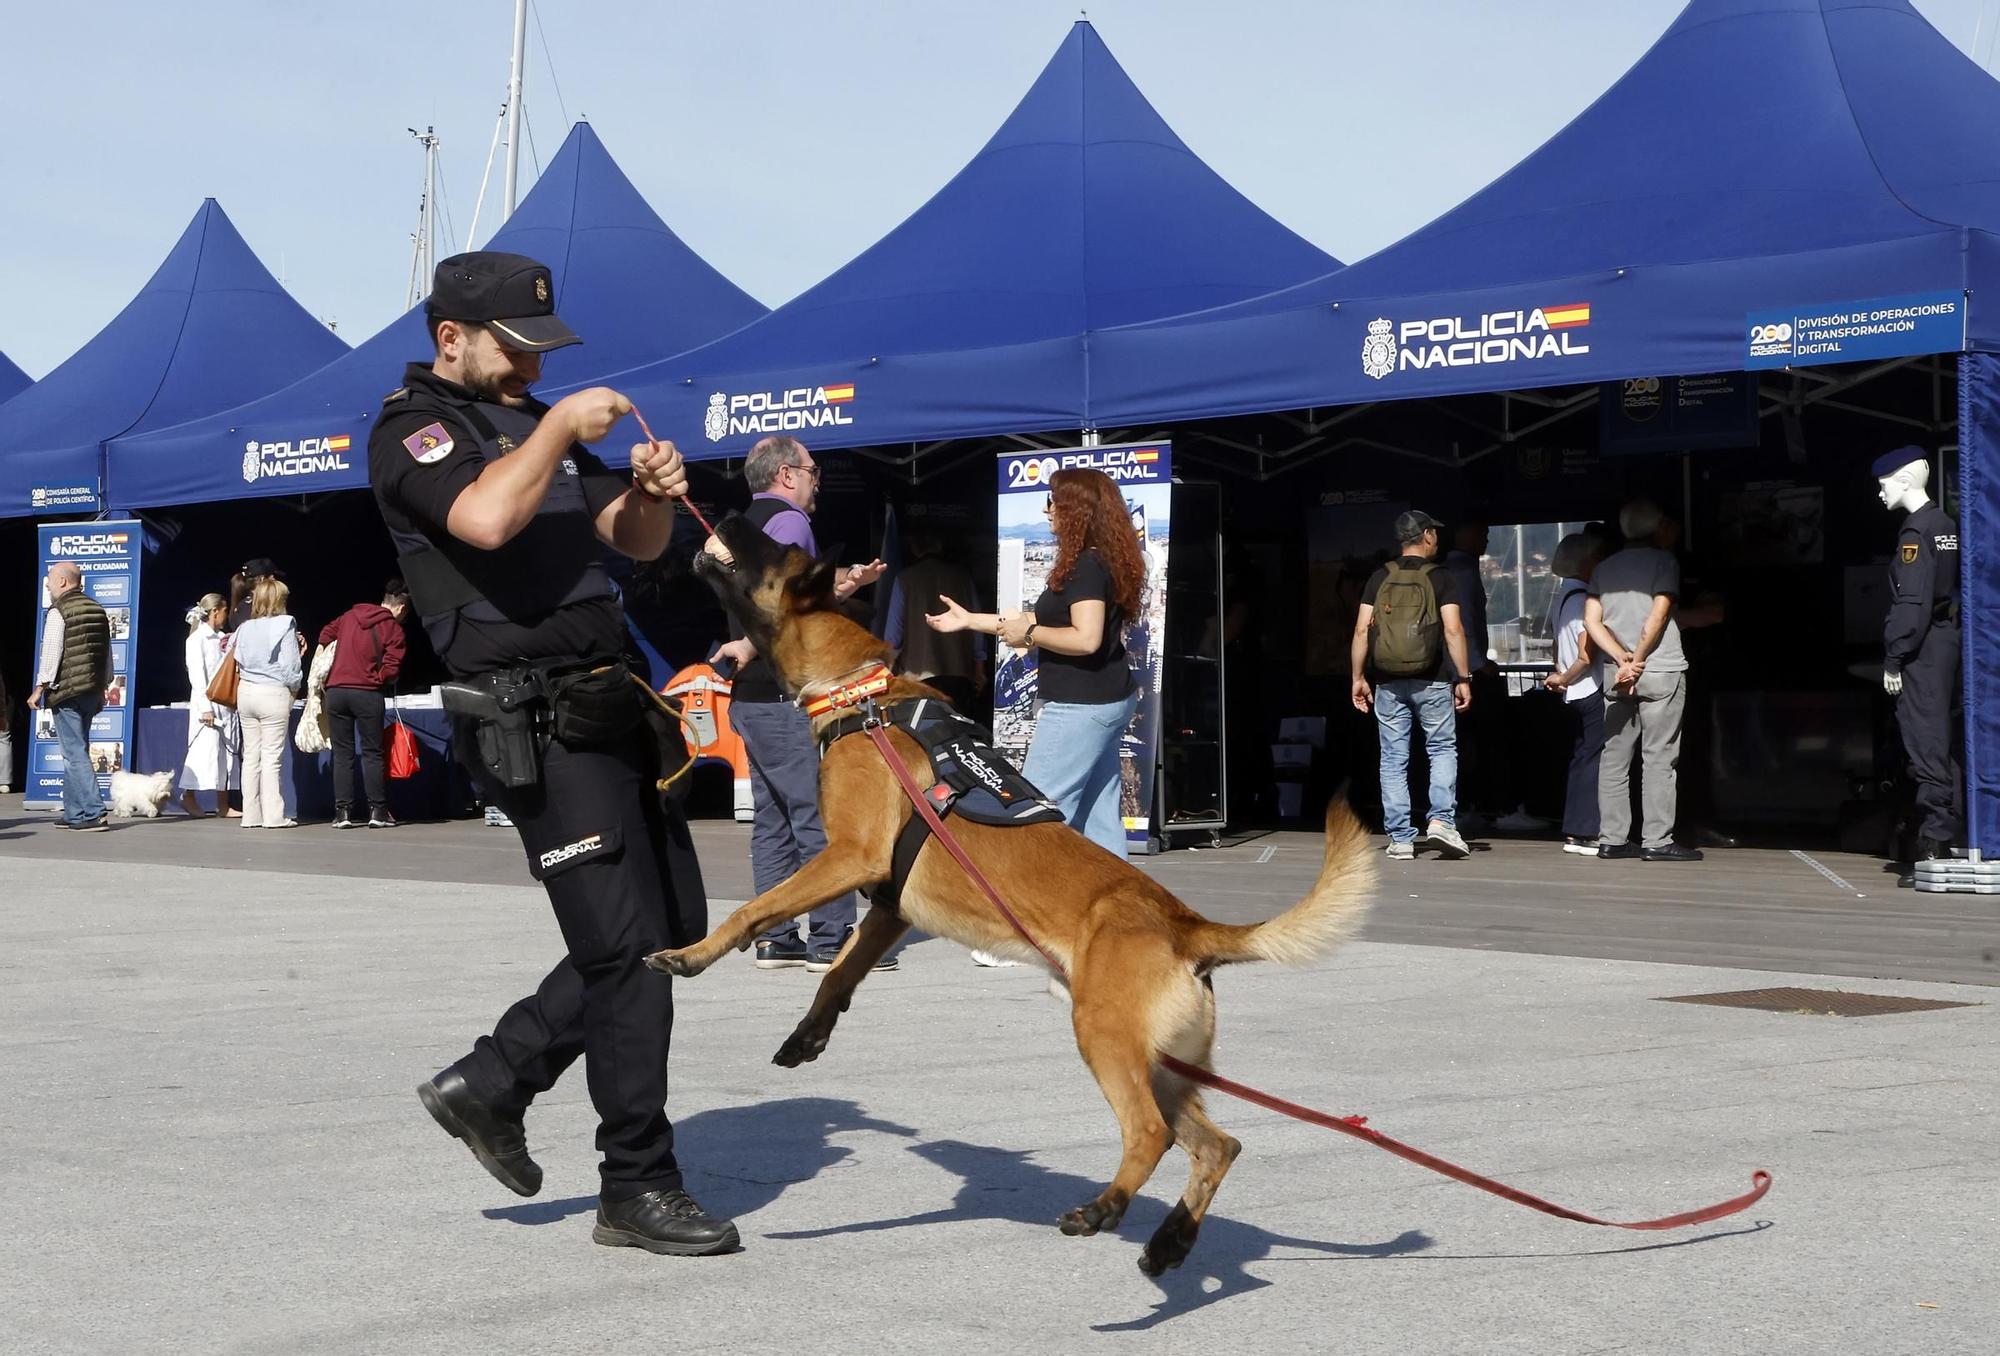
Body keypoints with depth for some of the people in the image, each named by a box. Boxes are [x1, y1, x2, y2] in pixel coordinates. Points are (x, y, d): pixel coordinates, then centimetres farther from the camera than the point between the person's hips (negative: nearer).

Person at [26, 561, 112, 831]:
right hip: (92, 691, 7)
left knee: (75, 753, -8)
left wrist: (39, 689, -8)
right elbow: (107, 654, 16)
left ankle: (94, 814, -15)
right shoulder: (97, 610, 13)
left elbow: (50, 654, -14)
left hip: (66, 690, -7)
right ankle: (74, 813, 16)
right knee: (77, 751, 14)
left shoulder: (58, 612, -9)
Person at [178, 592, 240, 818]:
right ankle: (189, 797, 4)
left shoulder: (221, 638, 16)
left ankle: (223, 804, 7)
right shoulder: (197, 639, -5)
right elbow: (197, 675, -11)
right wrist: (205, 708, -17)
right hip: (208, 703, -7)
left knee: (228, 752, 5)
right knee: (205, 749, -7)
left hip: (227, 703, 7)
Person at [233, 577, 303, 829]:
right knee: (272, 757, -2)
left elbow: (233, 660, 5)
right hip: (274, 694, -5)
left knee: (251, 755, 9)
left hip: (246, 692, 5)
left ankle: (251, 814, 11)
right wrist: (294, 689, 7)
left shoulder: (244, 628, 4)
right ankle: (273, 815, -2)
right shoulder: (284, 628, -9)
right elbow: (290, 668, -10)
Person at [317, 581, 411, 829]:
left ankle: (342, 811, 4)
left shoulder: (350, 615, 13)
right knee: (372, 753, 4)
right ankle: (377, 811, 1)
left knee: (342, 754, 7)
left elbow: (326, 634, 23)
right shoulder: (394, 629, -1)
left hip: (336, 690, 4)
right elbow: (390, 669, -9)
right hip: (367, 694, -4)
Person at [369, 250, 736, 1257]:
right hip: (536, 727, -9)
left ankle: (492, 1082, 22)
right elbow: (487, 519, -28)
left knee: (677, 925, 13)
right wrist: (561, 426, -16)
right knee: (627, 948, -9)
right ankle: (638, 1190, 1)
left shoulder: (533, 422, 20)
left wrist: (651, 492, -3)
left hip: (607, 709, 9)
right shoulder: (414, 430, -6)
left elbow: (635, 542, 19)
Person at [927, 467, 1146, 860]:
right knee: (1098, 813, 12)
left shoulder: (1086, 566, -16)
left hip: (1081, 705, -11)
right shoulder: (1102, 562, 16)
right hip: (1110, 700, 11)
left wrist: (1029, 634, -13)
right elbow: (1047, 620, 24)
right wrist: (970, 620, 25)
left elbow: (1086, 639, -27)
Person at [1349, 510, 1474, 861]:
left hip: (1388, 683, 2)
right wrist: (1463, 678, -5)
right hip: (1432, 682, -2)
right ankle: (1441, 820, -6)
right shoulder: (1440, 578, -3)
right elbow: (1453, 629, -9)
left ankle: (1400, 838, 6)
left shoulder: (1379, 579, 5)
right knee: (1442, 750, 11)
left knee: (1394, 760, 6)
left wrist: (1359, 678, 6)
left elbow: (1362, 629, 0)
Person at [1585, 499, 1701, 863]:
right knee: (1659, 758, -4)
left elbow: (1592, 622, 3)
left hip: (1615, 673, 5)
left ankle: (1611, 839, 6)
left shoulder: (1604, 568, 13)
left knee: (1614, 757, 6)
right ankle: (1657, 841, -6)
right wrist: (1637, 660, -8)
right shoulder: (1664, 561, -2)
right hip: (1661, 670, -5)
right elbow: (1658, 615, -12)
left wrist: (1624, 660, -6)